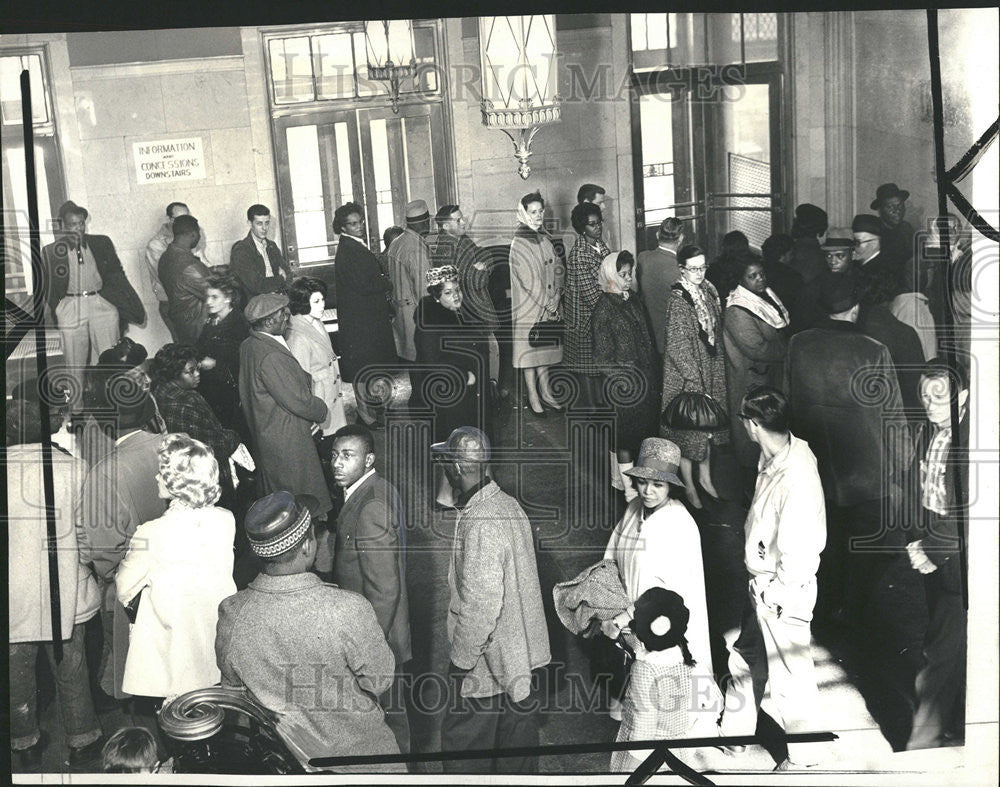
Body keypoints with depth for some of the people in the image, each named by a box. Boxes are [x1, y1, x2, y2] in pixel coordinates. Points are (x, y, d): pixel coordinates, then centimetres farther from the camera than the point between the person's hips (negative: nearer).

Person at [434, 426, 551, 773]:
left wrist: (461, 658, -14)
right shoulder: (509, 504, 4)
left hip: (486, 664, -9)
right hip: (520, 652, 9)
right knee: (516, 747, 21)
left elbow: (481, 604, -26)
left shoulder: (480, 523, -25)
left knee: (462, 748, 6)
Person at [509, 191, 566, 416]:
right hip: (529, 307, -6)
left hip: (548, 304, 7)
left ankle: (545, 392, 21)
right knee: (530, 349, 1)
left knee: (545, 348, 12)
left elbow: (558, 269, 8)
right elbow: (528, 279, -16)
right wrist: (546, 305, -15)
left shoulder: (545, 239, 10)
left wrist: (556, 295, -7)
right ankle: (533, 397, 8)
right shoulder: (519, 244, -12)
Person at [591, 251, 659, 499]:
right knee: (626, 434, 2)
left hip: (644, 380, 7)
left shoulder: (632, 299, 7)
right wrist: (619, 384, -17)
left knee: (644, 428, 14)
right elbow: (603, 356, -16)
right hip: (624, 384, -7)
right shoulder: (604, 309, -16)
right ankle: (630, 491, 13)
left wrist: (652, 374, 15)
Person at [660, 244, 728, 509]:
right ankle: (689, 486, 17)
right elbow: (676, 346, -19)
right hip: (686, 376, -7)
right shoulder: (678, 300, -18)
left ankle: (705, 477, 33)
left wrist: (717, 367, 13)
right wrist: (694, 377, -20)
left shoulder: (707, 291, 5)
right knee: (689, 427, 3)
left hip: (710, 372, 7)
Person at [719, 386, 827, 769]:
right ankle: (734, 731, 46)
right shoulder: (773, 454, -3)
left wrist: (774, 594, -14)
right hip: (761, 583, 9)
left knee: (790, 678, 10)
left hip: (783, 593, -9)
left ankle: (802, 759, 32)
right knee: (746, 659, 25)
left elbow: (797, 554, -27)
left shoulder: (797, 479, -31)